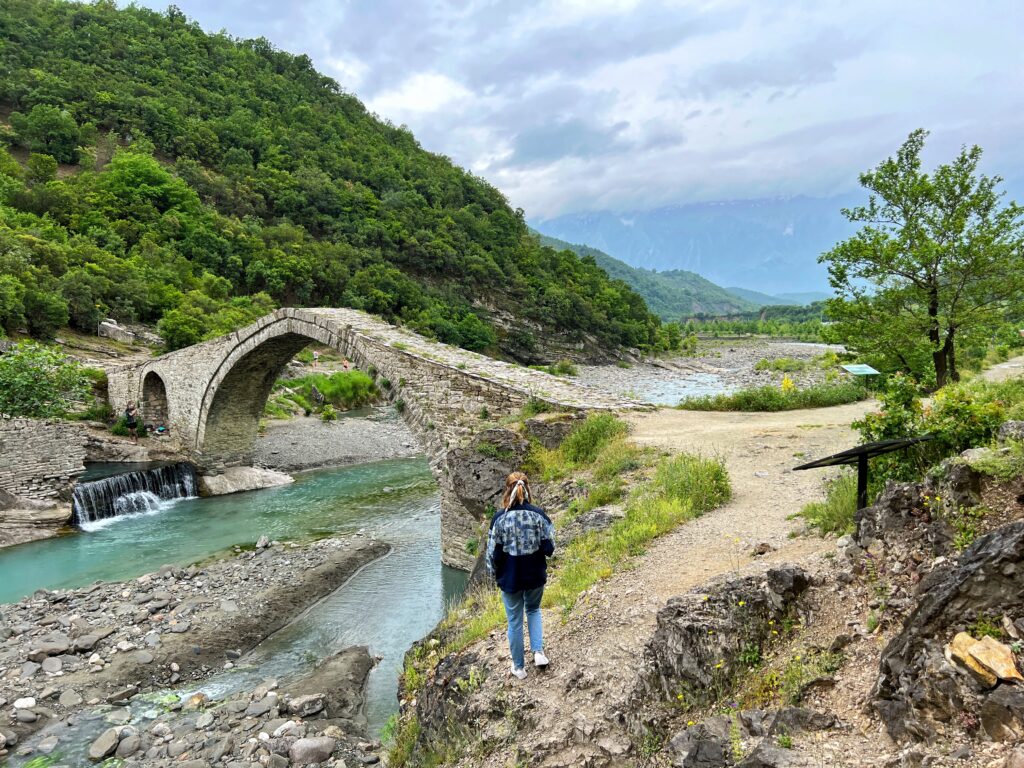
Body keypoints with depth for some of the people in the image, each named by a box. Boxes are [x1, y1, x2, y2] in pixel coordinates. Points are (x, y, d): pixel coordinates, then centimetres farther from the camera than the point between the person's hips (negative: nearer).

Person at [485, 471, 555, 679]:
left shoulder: (500, 518, -15)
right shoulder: (538, 514, -13)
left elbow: (494, 552, -9)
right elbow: (549, 548, -9)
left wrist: (494, 572, 9)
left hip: (510, 578, -1)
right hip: (535, 575, 2)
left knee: (515, 621, 14)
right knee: (533, 610, 28)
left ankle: (519, 667, 27)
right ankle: (538, 651, 14)